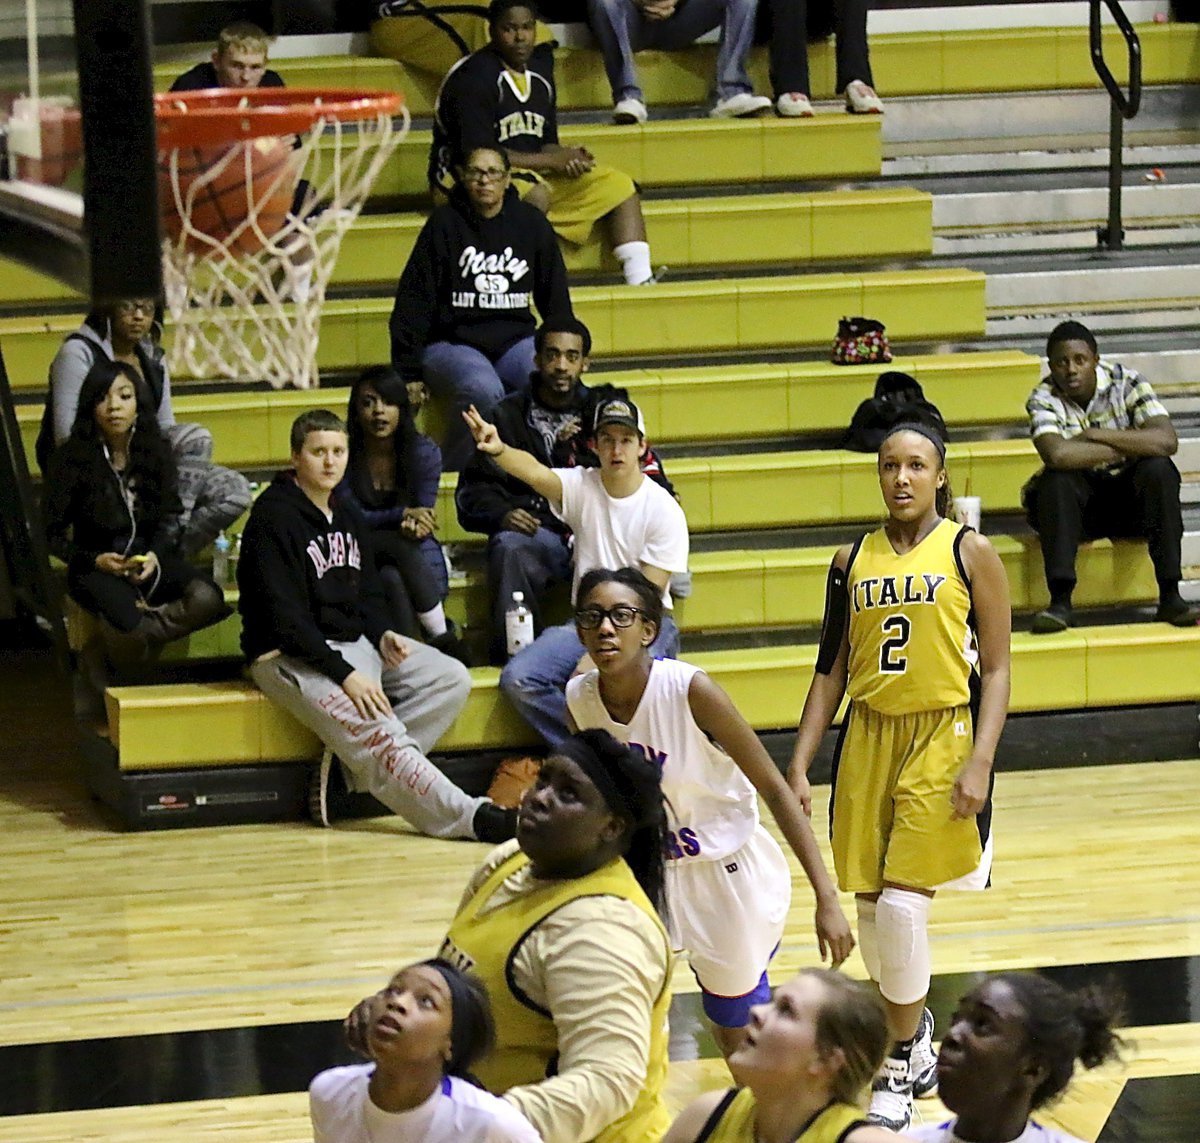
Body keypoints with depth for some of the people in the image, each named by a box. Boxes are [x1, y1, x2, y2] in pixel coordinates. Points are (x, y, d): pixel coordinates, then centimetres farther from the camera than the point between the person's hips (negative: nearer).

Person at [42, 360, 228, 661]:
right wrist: (95, 560, -19)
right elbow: (53, 534, -3)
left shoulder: (156, 451, 1)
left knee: (207, 599, -28)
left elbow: (170, 518, 9)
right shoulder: (72, 459, -8)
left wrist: (156, 554, -12)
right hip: (97, 566, -3)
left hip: (151, 558, 3)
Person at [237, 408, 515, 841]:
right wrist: (345, 675, -24)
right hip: (290, 657, -9)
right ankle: (476, 819, -37)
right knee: (375, 729, -29)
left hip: (355, 643, 9)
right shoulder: (273, 517, -11)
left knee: (452, 679, -9)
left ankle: (345, 770, -19)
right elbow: (286, 618, -17)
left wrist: (381, 635, -4)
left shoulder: (347, 517, 15)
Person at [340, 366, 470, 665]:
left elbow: (422, 515, -6)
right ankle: (442, 638, -36)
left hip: (419, 560, 1)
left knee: (393, 578, -36)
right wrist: (402, 515, -28)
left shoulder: (423, 452, -2)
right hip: (360, 562, -1)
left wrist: (414, 525, -32)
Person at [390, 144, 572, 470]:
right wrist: (408, 373, -5)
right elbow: (413, 302, 0)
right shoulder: (444, 223, 0)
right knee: (483, 390, -36)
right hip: (452, 343, -3)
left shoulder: (531, 223, 9)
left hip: (516, 340, 3)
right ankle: (453, 474, -19)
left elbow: (556, 301, 17)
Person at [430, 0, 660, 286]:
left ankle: (640, 280, -8)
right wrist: (552, 161, -18)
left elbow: (546, 142, 13)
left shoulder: (540, 67, 9)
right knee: (535, 195, -39)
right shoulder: (474, 77, -16)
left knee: (619, 187, 2)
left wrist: (568, 158, -12)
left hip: (533, 173, 8)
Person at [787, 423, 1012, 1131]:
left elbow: (996, 671, -3)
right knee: (871, 903, 7)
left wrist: (980, 762, -14)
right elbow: (832, 671, 13)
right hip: (869, 736, 5)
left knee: (904, 901, -13)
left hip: (943, 737, -5)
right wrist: (800, 763, 6)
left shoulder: (970, 554, -2)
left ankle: (900, 1072, 0)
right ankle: (915, 1033, 32)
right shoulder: (853, 562, 9)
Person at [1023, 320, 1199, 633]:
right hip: (1074, 502, -1)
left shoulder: (1127, 383, -11)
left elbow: (1167, 440, -25)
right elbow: (1056, 454, -33)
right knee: (1057, 478, -31)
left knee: (1159, 469, -28)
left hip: (1130, 500, 1)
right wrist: (1126, 449, -24)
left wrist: (1095, 435, -25)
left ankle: (1169, 596, -29)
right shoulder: (1044, 399, -13)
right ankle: (1060, 601, -36)